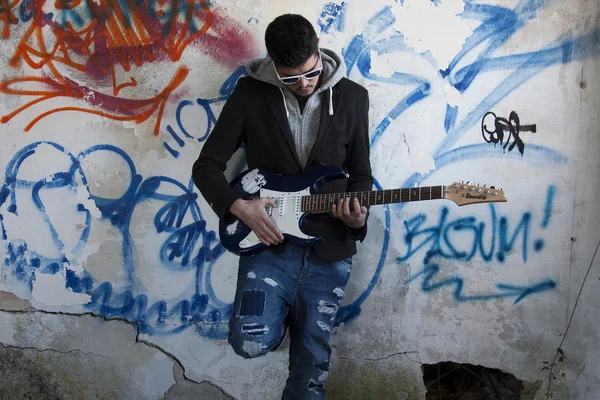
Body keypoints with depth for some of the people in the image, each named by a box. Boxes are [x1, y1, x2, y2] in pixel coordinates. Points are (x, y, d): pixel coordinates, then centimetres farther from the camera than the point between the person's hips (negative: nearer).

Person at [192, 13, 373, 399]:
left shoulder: (353, 97, 2)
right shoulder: (250, 93, -4)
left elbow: (360, 174, 9)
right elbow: (206, 166, 1)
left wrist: (359, 217, -12)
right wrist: (240, 207, -16)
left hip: (329, 247, 1)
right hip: (269, 240, -1)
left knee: (313, 360, 4)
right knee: (252, 342, -18)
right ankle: (284, 312, 17)